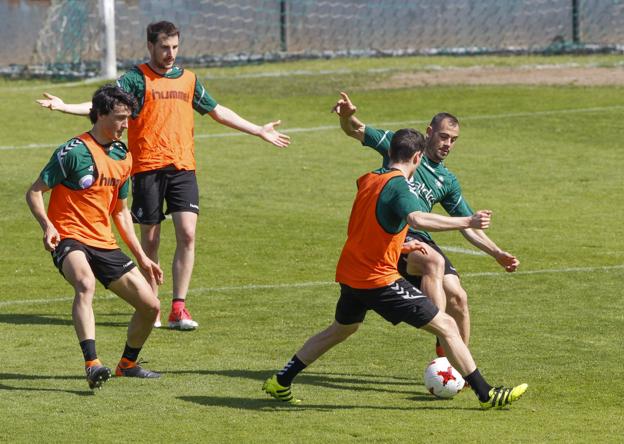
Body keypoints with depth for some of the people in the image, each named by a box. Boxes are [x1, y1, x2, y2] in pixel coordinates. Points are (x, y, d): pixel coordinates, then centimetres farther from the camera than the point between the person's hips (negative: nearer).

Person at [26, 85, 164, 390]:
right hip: (70, 239, -7)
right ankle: (92, 364, -48)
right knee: (85, 283, -39)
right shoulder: (74, 152, -9)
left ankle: (128, 364, 26)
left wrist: (141, 256, 21)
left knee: (150, 305, 2)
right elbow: (34, 192, -6)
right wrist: (47, 225, -23)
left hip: (105, 244, 7)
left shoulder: (123, 156, 13)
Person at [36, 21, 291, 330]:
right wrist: (64, 107, -26)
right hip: (147, 168, -3)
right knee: (150, 239, 3)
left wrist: (260, 131, 32)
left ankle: (178, 308, -5)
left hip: (183, 167, 3)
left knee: (187, 234, -9)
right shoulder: (136, 79, 1)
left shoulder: (188, 79, 15)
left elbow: (218, 111, 27)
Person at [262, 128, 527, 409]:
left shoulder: (367, 180, 10)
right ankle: (486, 394, -3)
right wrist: (467, 222, -34)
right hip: (379, 279, -8)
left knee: (343, 328, 33)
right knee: (446, 326, -3)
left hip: (349, 275, 8)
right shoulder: (397, 185, -16)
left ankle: (280, 382, 35)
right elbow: (417, 219, -35)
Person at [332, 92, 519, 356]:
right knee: (434, 262, -33)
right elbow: (354, 131, 5)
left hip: (420, 238, 6)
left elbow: (468, 226, 23)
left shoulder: (447, 181, 20)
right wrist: (347, 115, -19)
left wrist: (497, 254, 11)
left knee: (457, 296, -9)